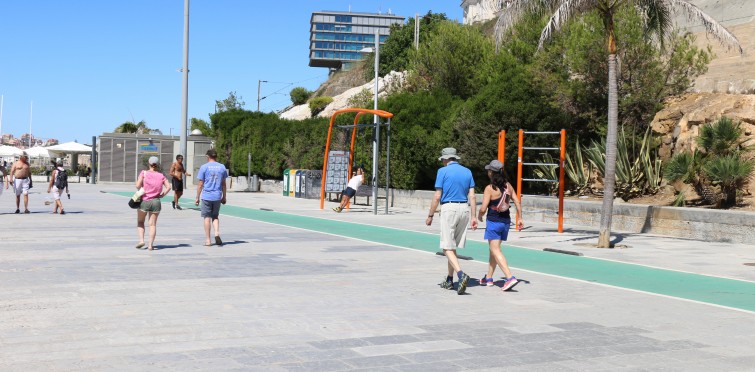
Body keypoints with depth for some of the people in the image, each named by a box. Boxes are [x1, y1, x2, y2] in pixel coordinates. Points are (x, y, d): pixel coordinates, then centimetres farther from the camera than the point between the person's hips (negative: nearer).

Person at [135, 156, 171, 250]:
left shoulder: (144, 173, -2)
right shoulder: (161, 176, 5)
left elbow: (138, 185, -12)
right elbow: (168, 187, -4)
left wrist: (140, 190, 7)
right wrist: (162, 195, 3)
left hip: (144, 201, -1)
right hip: (156, 202, 2)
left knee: (140, 222, 16)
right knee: (153, 224, 6)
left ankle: (141, 240, 1)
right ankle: (150, 244, 0)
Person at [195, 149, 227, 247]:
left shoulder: (204, 167, -4)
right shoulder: (222, 167, 6)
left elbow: (200, 184, -4)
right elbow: (223, 184, 10)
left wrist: (197, 198, 3)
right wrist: (224, 197, 18)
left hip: (206, 196, -3)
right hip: (217, 196, 3)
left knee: (207, 217, 4)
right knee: (215, 216, 15)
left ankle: (208, 240, 5)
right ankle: (217, 233, -8)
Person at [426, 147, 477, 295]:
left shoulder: (443, 171, -3)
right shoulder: (467, 172, 11)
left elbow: (437, 196, -6)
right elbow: (472, 196, 6)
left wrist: (430, 216, 1)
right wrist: (473, 216, 7)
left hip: (449, 208, -6)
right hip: (464, 209, 6)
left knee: (447, 248, -5)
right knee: (453, 246, 15)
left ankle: (461, 275, -26)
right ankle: (449, 280, 20)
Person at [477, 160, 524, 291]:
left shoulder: (490, 189, -15)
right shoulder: (508, 186, 4)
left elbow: (483, 208, -16)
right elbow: (517, 202, 5)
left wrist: (479, 216, 5)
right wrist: (520, 218, 13)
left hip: (494, 222, -7)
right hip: (506, 221, 7)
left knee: (495, 251, -6)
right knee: (494, 249, 17)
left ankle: (510, 277, -19)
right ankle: (488, 278, 26)